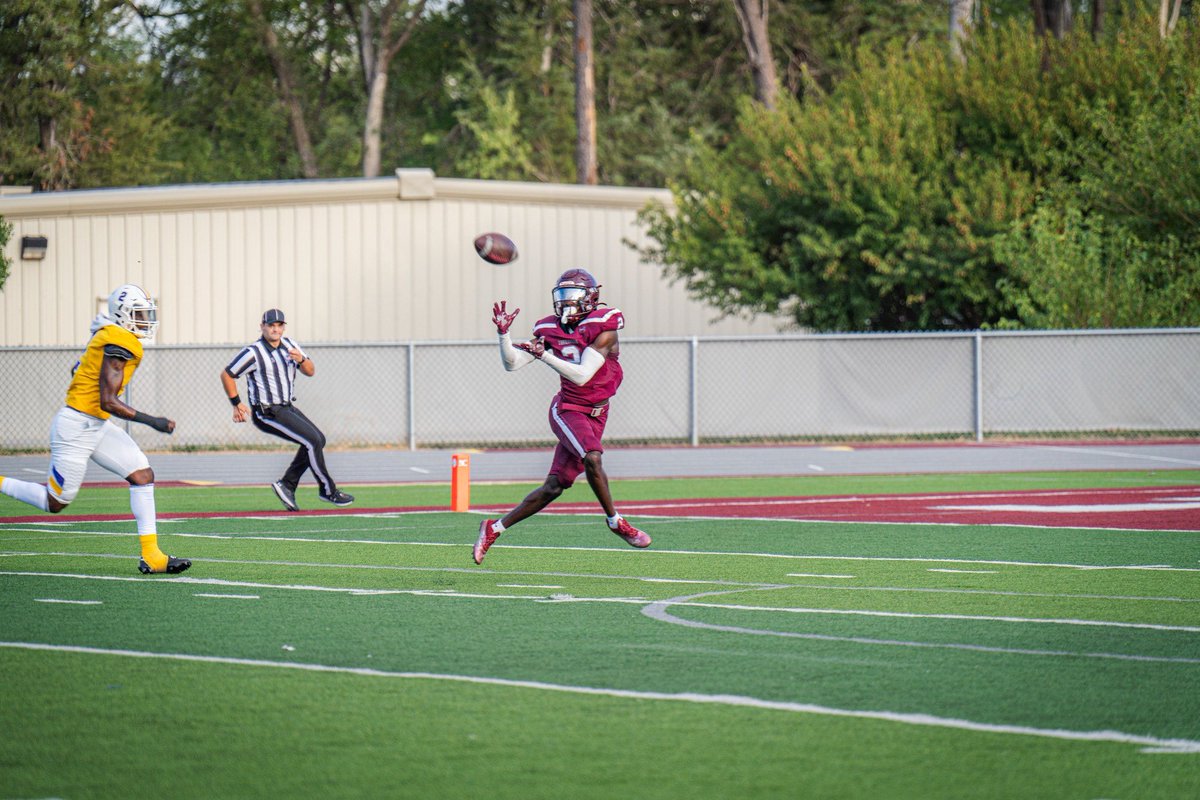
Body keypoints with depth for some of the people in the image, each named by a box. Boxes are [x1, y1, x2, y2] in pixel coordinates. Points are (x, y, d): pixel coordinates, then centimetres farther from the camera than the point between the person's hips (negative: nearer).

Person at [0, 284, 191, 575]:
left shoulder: (106, 336, 9)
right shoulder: (119, 344, -21)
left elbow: (76, 370, 22)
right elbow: (108, 402, -24)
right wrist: (152, 422, -20)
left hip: (97, 427, 10)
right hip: (76, 428, -10)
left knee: (143, 475, -1)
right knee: (55, 502, 3)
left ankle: (151, 556, -3)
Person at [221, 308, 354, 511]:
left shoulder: (289, 344, 5)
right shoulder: (253, 352, -16)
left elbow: (310, 371, 5)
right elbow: (226, 375, -9)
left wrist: (301, 360, -17)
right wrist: (236, 404, -9)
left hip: (286, 408, 9)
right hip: (267, 414, -9)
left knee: (317, 439, 10)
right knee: (312, 440, -14)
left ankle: (287, 485, 11)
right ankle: (328, 491, -3)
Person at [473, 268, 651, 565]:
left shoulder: (603, 328, -12)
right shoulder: (552, 329, -1)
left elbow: (583, 375, -20)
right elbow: (512, 363, 0)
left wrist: (543, 355, -27)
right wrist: (504, 333, -16)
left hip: (595, 415, 0)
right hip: (568, 409, 0)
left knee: (555, 486, 2)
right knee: (592, 458, -28)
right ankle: (616, 521, -11)